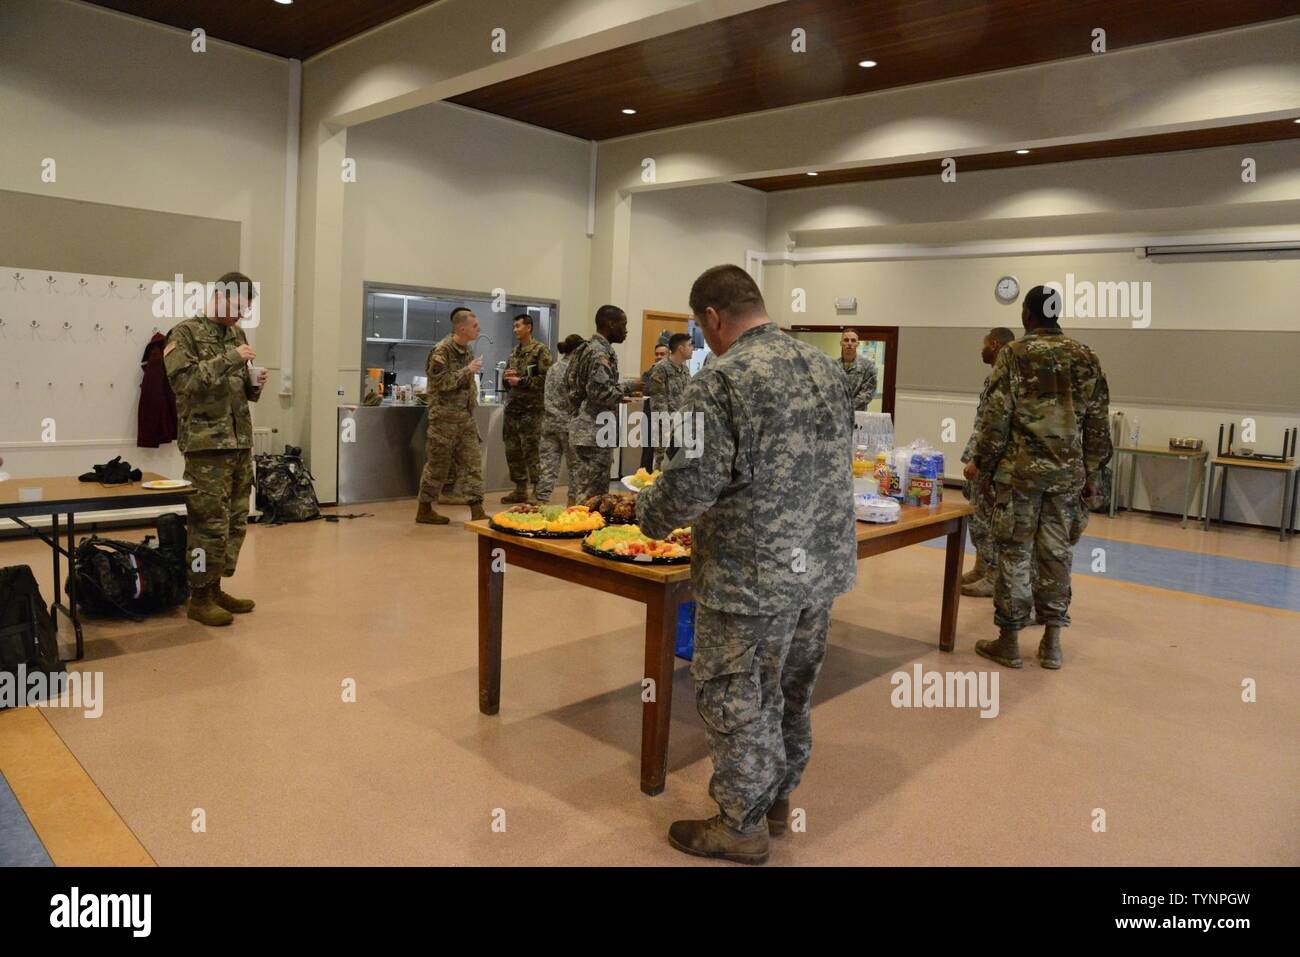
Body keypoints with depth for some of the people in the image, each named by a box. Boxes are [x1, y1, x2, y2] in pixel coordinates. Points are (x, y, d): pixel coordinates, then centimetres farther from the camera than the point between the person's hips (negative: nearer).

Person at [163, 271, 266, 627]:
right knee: (210, 524, -6)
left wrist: (254, 384, 2)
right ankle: (198, 597, 6)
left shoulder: (237, 334, 16)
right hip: (206, 443, -7)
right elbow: (184, 381, -17)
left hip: (241, 441, 7)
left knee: (235, 521, 9)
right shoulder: (184, 333, -4)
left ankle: (215, 588, 21)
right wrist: (229, 359, -18)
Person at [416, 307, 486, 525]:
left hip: (466, 417, 8)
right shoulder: (441, 351, -13)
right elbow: (441, 382, -20)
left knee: (473, 462, 2)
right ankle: (424, 510, 15)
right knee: (438, 464, 2)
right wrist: (468, 370, -20)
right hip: (445, 417, -7)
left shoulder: (466, 350, 12)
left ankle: (477, 511, 3)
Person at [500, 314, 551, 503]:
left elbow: (546, 378, -13)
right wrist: (508, 376, -1)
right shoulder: (514, 352, 16)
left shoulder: (541, 350, -6)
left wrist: (520, 381, -15)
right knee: (512, 450, 9)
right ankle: (521, 489, 20)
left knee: (531, 451, -6)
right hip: (512, 406, 8)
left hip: (531, 409, -7)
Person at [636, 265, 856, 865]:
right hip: (823, 563, 8)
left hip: (753, 574, -8)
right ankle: (777, 798, 37)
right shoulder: (826, 367, 8)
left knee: (736, 700, 8)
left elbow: (692, 484, -20)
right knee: (792, 689, 20)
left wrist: (648, 516, 0)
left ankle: (742, 826, 22)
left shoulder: (720, 380, -17)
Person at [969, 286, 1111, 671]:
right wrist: (1091, 474, 15)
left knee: (1014, 555, 4)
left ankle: (1008, 641, 11)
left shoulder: (1013, 355, -5)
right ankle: (1051, 642, 17)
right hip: (1068, 473, 4)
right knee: (1056, 555, 11)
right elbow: (1099, 424, 8)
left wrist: (983, 463, 2)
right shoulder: (1085, 358, 7)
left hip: (1020, 470, -3)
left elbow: (995, 417, -8)